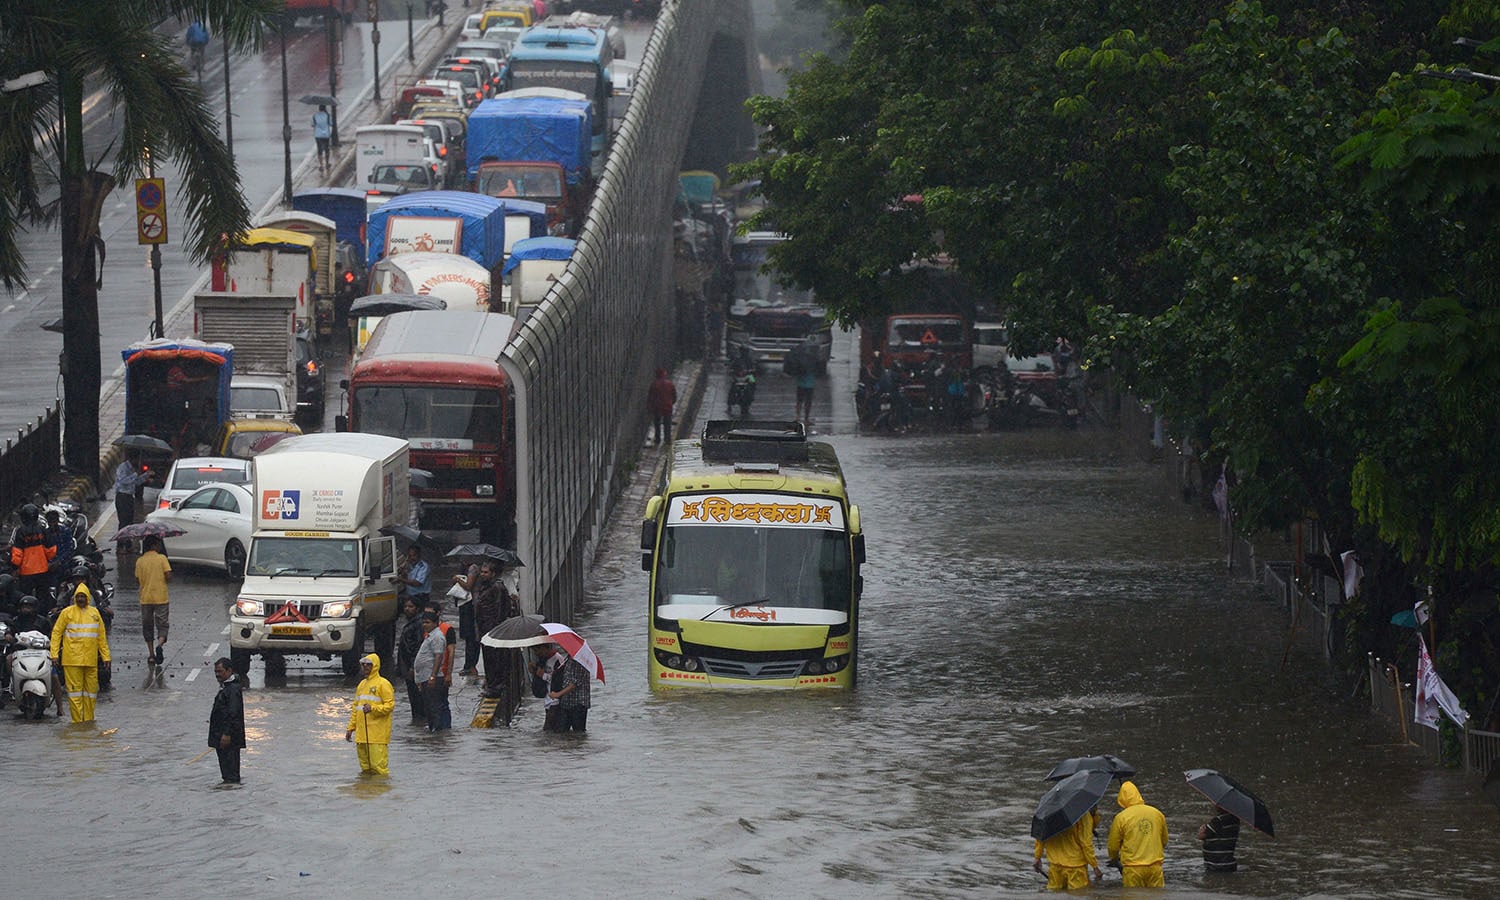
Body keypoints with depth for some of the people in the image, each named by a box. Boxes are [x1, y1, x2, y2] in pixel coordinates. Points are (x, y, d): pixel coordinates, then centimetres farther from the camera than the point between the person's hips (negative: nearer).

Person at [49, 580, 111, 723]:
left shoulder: (94, 613, 13)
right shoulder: (67, 613, 1)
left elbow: (101, 636, 17)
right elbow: (56, 633, 1)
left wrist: (106, 656, 14)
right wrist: (54, 654, -6)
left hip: (91, 660, 4)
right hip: (72, 660, -4)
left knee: (91, 690, 8)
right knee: (75, 690, -4)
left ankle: (89, 719, 17)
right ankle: (77, 721, -2)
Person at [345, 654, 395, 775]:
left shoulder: (383, 684, -4)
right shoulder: (362, 684, 19)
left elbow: (390, 704, -9)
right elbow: (355, 708, 23)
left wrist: (373, 709, -22)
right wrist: (351, 728, 19)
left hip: (377, 734, -7)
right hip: (361, 733, 7)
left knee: (378, 765, -10)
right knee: (365, 767, 10)